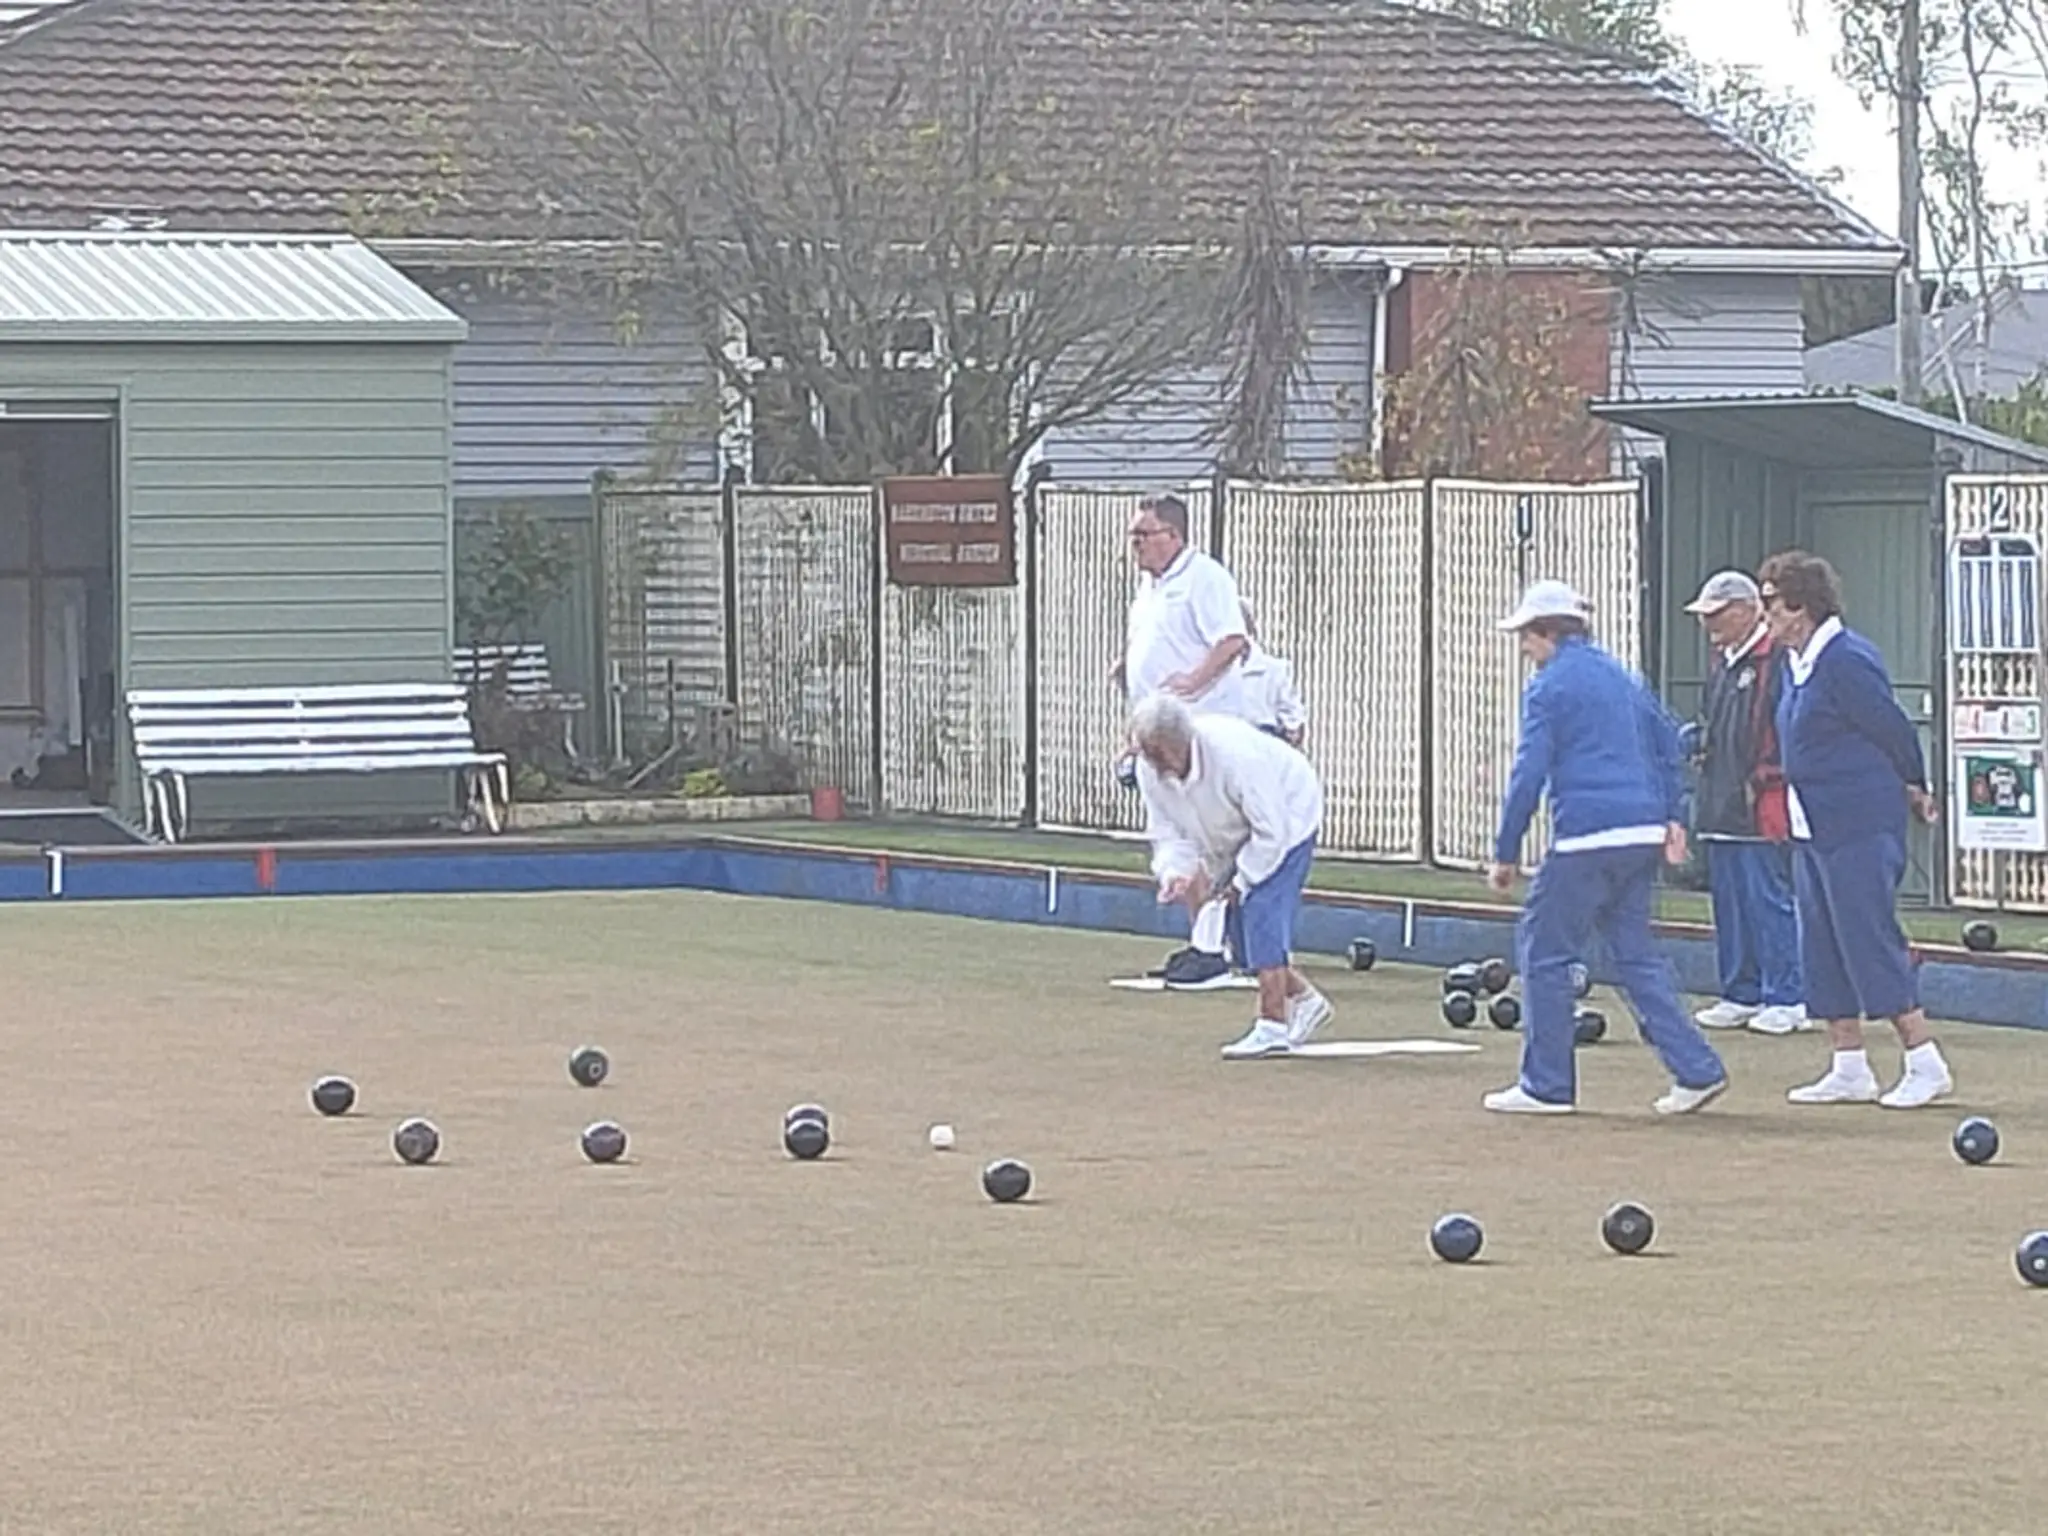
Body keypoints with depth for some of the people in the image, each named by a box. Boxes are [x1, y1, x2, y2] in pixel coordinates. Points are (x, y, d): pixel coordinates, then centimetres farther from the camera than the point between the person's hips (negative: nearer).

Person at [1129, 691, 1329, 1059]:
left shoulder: (1234, 755, -39)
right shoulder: (1151, 771, -19)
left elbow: (1270, 832, -31)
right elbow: (1168, 832, -9)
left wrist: (1240, 881, -23)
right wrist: (1174, 873, -29)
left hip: (1286, 819, -7)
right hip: (1237, 839, 8)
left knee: (1261, 915, -20)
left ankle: (1272, 1026, -19)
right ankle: (1304, 1000, 20)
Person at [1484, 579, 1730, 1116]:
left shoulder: (1549, 687, -5)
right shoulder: (1622, 677, 19)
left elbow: (1529, 775, -9)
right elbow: (1668, 741, 20)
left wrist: (1506, 855, -6)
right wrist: (1670, 817, 18)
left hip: (1586, 838, -8)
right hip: (1643, 837, 8)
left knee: (1543, 948, 2)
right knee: (1634, 950, 13)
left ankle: (1547, 1085, 2)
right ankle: (1696, 1069, 5)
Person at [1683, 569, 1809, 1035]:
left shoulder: (1777, 661, -11)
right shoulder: (1721, 663, 18)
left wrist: (1763, 779, -16)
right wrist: (1702, 743, 9)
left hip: (1764, 808, -10)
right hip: (1723, 807, 10)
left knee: (1770, 901, -7)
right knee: (1728, 903, 12)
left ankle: (1787, 1000, -3)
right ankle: (1741, 996, 19)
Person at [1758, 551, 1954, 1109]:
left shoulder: (1847, 661, -18)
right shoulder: (1796, 664, 11)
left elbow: (1893, 730, -11)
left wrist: (1912, 789, 4)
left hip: (1860, 830, -10)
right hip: (1813, 828, 10)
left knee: (1870, 943, -8)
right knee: (1823, 951, 11)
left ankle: (1926, 1065, -1)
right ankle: (1849, 1071, 17)